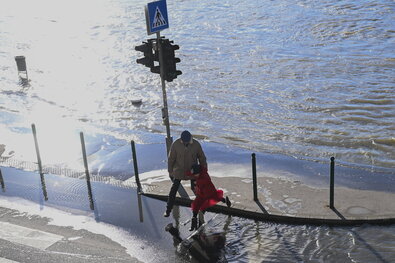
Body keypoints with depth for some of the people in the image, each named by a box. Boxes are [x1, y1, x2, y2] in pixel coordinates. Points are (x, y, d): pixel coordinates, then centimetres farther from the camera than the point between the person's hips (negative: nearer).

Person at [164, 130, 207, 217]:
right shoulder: (176, 144, -21)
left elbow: (202, 158, -4)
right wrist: (170, 171, -3)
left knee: (195, 188, 12)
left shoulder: (196, 144, -17)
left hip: (192, 170, 1)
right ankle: (168, 209, 8)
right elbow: (171, 158, -9)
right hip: (179, 171, -1)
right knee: (174, 189, 0)